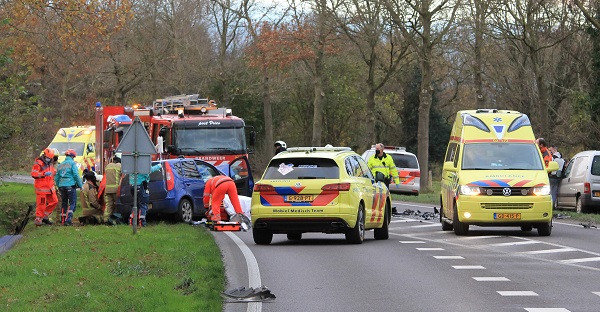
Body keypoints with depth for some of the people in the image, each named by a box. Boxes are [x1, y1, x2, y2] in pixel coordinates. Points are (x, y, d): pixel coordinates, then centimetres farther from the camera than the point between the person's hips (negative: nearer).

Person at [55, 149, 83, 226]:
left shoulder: (61, 165, 15)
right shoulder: (72, 163, -3)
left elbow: (56, 178, 17)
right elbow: (76, 175, -10)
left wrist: (59, 186, 27)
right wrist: (80, 185, -1)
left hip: (62, 186, 6)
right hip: (70, 185, -6)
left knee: (64, 203, 14)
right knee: (72, 203, -4)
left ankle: (63, 220, 14)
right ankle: (68, 220, -17)